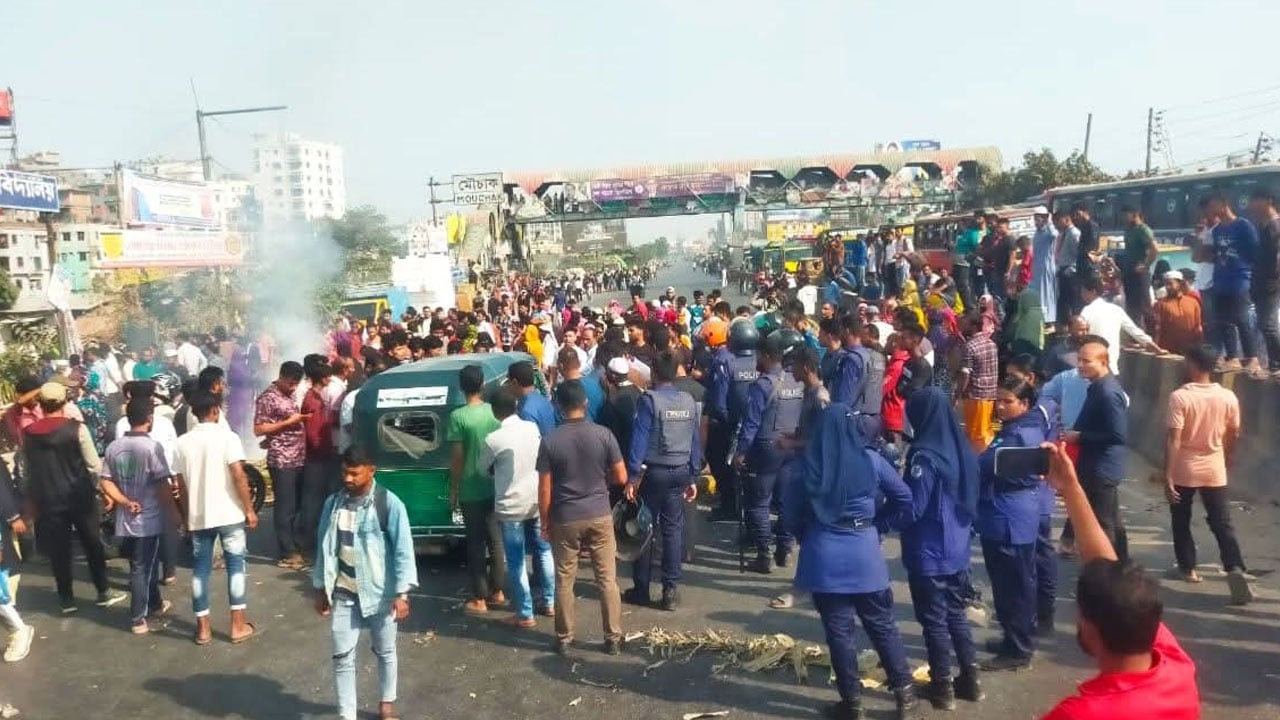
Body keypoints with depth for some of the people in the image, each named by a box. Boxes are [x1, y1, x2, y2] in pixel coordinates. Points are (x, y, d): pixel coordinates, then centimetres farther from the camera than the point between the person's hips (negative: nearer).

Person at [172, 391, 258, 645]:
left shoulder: (182, 442, 3)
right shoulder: (227, 437, -10)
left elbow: (180, 483, 7)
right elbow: (239, 477, -15)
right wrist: (249, 509, -7)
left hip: (198, 516, 4)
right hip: (229, 514, -3)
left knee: (200, 569, 11)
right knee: (235, 565, 6)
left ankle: (203, 627, 16)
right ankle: (238, 625, 9)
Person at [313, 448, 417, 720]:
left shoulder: (389, 504, -14)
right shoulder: (333, 502, -2)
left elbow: (403, 550, -12)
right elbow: (325, 547, 7)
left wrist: (402, 593, -15)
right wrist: (321, 588, 10)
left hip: (380, 592, -2)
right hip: (343, 593, 3)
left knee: (385, 652, 15)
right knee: (342, 656, 3)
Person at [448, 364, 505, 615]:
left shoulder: (458, 416, -14)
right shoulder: (495, 411, -2)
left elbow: (457, 458, -12)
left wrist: (453, 490, -2)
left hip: (471, 490, -4)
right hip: (496, 486, 4)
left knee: (476, 544, 4)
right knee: (496, 540, 15)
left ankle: (479, 599, 9)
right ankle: (497, 591, 24)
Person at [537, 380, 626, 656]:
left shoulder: (550, 441, -10)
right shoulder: (603, 435, -8)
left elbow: (545, 490, -8)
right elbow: (621, 478, -4)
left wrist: (544, 522, 4)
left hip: (564, 519, -1)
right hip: (599, 516, 1)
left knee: (564, 581, 12)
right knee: (607, 579, 10)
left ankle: (564, 639, 21)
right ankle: (613, 638, 15)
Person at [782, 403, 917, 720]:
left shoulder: (806, 463, -6)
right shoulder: (870, 459, -3)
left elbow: (790, 513, -2)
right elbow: (904, 498, 5)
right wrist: (877, 523, 13)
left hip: (824, 557, -1)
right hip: (865, 554, 1)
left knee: (838, 630, 8)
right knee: (883, 626, 14)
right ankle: (905, 693, 21)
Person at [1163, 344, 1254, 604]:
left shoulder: (1180, 397, -17)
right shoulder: (1228, 397, -4)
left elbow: (1174, 440, -19)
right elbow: (1234, 436, 8)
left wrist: (1167, 476, -15)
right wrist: (1227, 461, 26)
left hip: (1184, 471, -3)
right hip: (1214, 471, 3)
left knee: (1181, 522, 16)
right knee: (1223, 524, 6)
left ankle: (1188, 568, 25)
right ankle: (1236, 569, -11)